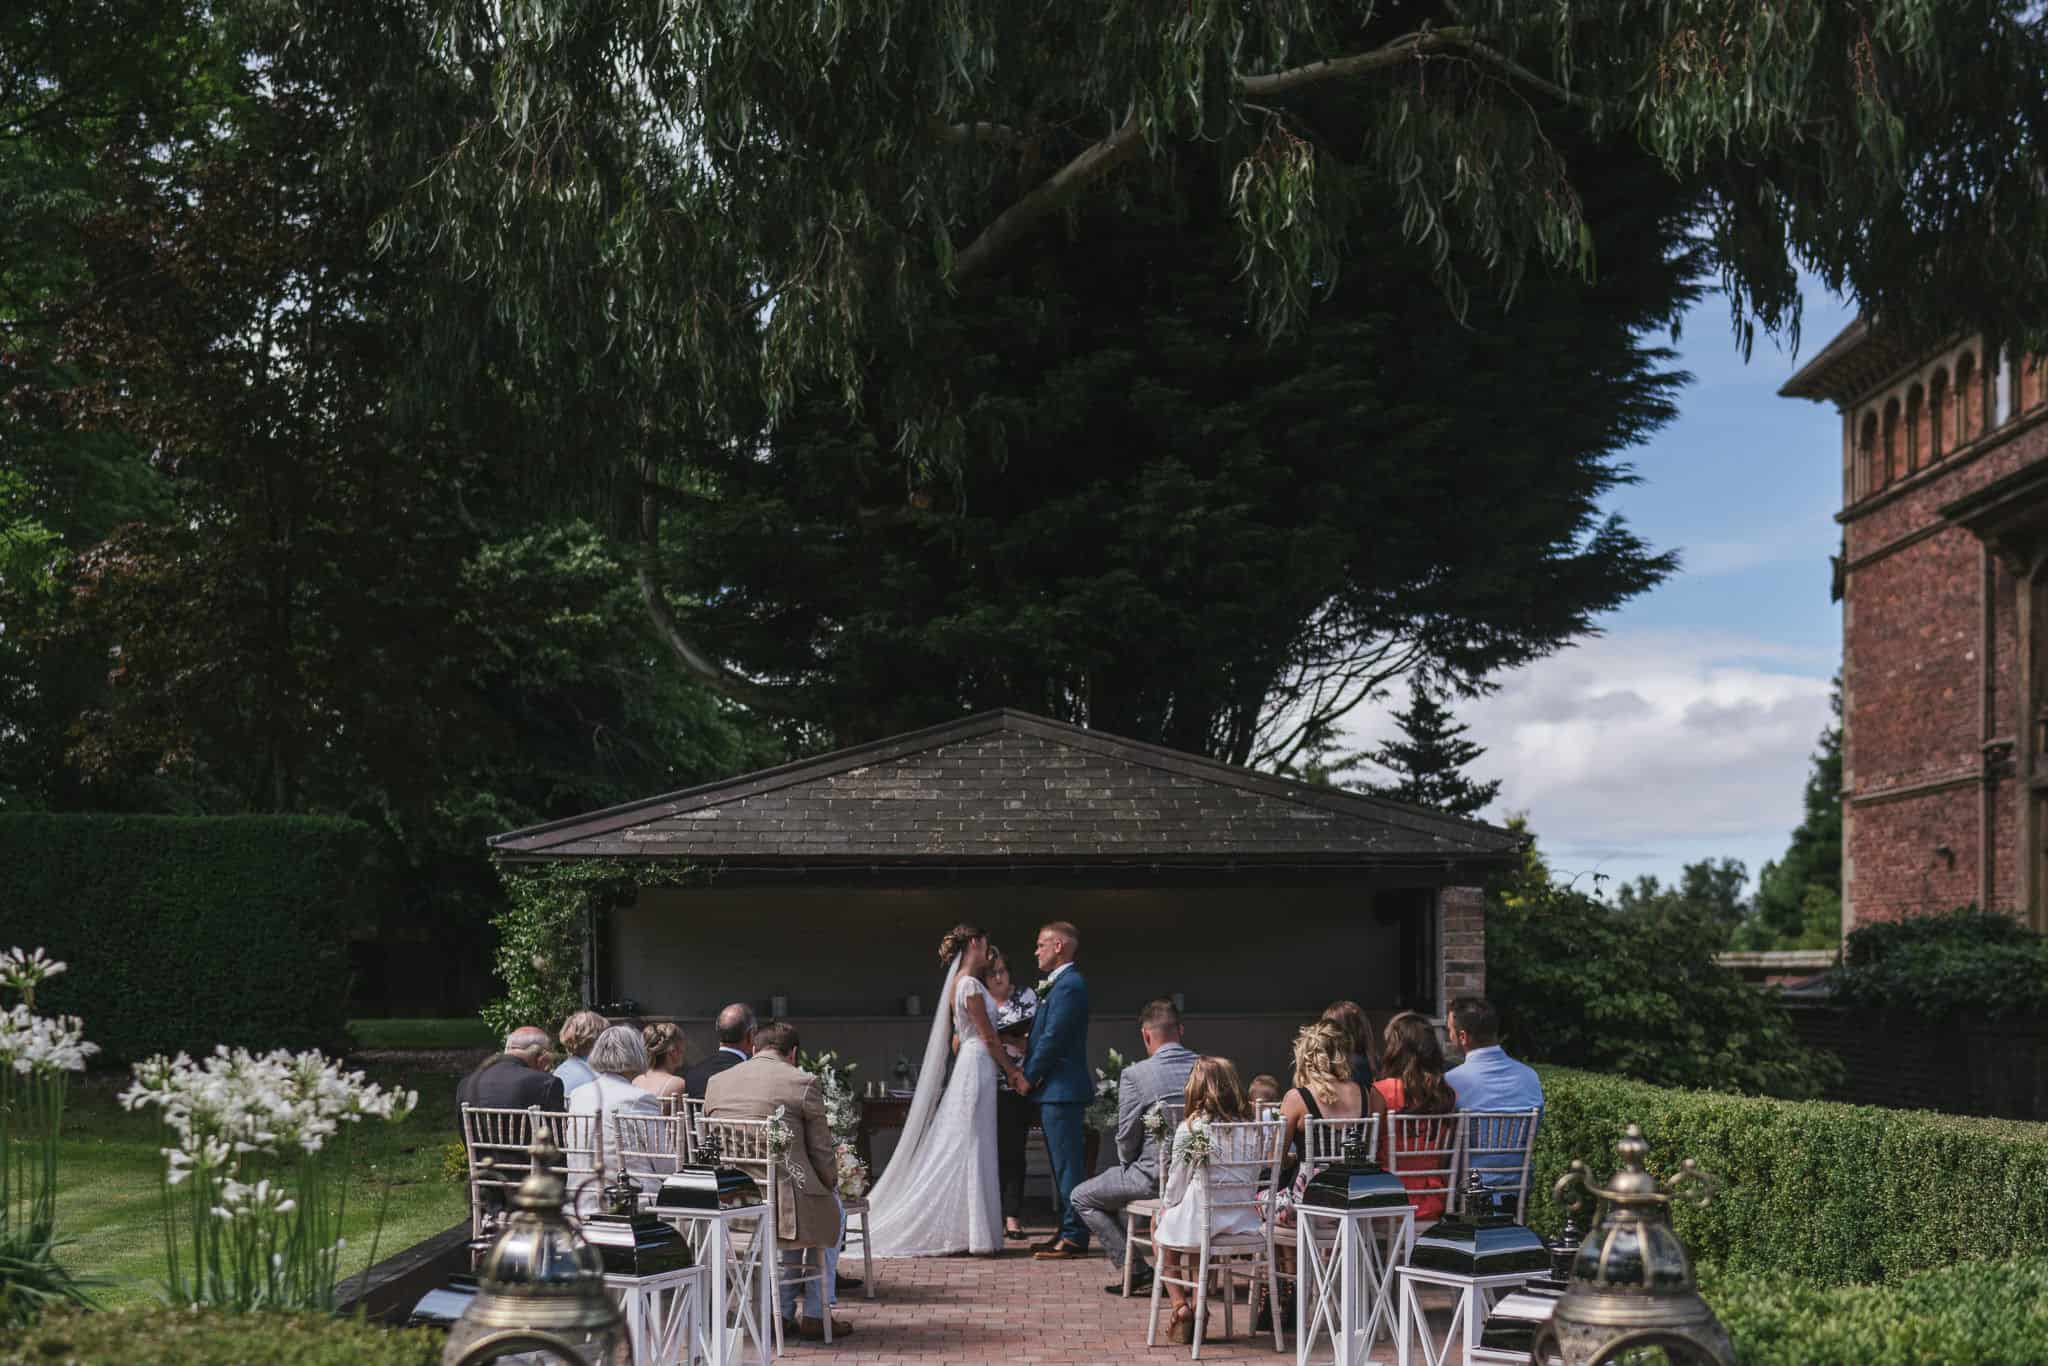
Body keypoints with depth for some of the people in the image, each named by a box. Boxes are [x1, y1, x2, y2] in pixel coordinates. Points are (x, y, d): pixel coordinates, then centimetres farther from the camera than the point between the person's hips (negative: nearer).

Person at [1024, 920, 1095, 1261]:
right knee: (1063, 1166, 14)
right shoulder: (1061, 984, 17)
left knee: (1068, 1166, -8)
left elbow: (1053, 1039, -19)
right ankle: (1069, 1232, 19)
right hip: (1055, 1091, 11)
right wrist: (1030, 1076, 9)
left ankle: (1074, 1238, -6)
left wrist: (1029, 1078, -11)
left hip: (1061, 1090, -11)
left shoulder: (1068, 985, -15)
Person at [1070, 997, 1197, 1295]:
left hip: (1155, 1176, -6)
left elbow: (1127, 1138, -9)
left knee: (1082, 1198, 15)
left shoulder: (1135, 1075, -14)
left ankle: (1135, 1270, 7)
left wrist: (1127, 1165, 13)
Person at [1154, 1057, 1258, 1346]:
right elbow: (1253, 1176, 8)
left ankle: (1180, 1304, 14)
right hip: (1243, 1218, 5)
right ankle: (1198, 1307, 29)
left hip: (1204, 1212, -5)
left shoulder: (1189, 1128, -11)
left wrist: (1166, 1204, 15)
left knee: (1162, 1228, 25)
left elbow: (1178, 1177, -4)